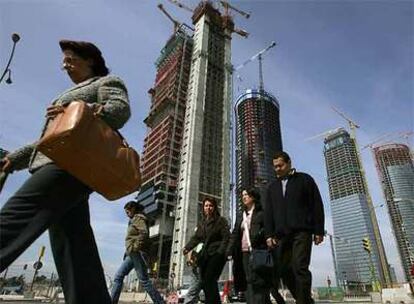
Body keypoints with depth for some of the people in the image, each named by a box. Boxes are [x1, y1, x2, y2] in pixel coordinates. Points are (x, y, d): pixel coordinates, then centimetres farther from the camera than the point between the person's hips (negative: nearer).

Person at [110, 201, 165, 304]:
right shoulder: (134, 220, 24)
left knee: (144, 280, -8)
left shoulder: (139, 218, -5)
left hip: (137, 253, -10)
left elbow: (144, 233, -20)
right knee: (118, 276, 6)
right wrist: (129, 250, 14)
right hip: (132, 254, 10)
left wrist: (135, 247, -21)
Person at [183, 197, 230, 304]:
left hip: (216, 254, -6)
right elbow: (196, 238, 14)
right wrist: (187, 247, -2)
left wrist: (220, 251, -18)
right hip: (204, 255, 6)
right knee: (204, 282, 4)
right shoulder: (202, 223, 20)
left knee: (209, 279, -17)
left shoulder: (221, 220, 3)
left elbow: (226, 237, -6)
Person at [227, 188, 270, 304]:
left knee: (259, 280, -7)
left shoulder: (262, 212, 3)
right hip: (245, 252, 5)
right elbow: (234, 234, 16)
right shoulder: (240, 215, 20)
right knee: (249, 281, 2)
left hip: (259, 251, -5)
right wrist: (229, 251, 7)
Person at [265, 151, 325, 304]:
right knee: (285, 270, 1)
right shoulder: (272, 187, 19)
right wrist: (269, 234, 4)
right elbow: (268, 213, 14)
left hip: (302, 231, -4)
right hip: (282, 235, 4)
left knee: (300, 268, -14)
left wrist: (318, 230, -4)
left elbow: (317, 205, 2)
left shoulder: (304, 179, 8)